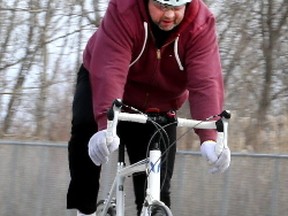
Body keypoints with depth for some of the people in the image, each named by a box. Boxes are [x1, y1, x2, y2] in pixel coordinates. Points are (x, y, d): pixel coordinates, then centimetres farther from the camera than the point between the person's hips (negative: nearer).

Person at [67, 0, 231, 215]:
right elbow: (110, 71, -42)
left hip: (156, 108, 2)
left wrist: (209, 138, -49)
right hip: (102, 85, -2)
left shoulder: (201, 25, -26)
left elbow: (206, 83, -35)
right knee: (86, 126, -34)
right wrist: (105, 125, -56)